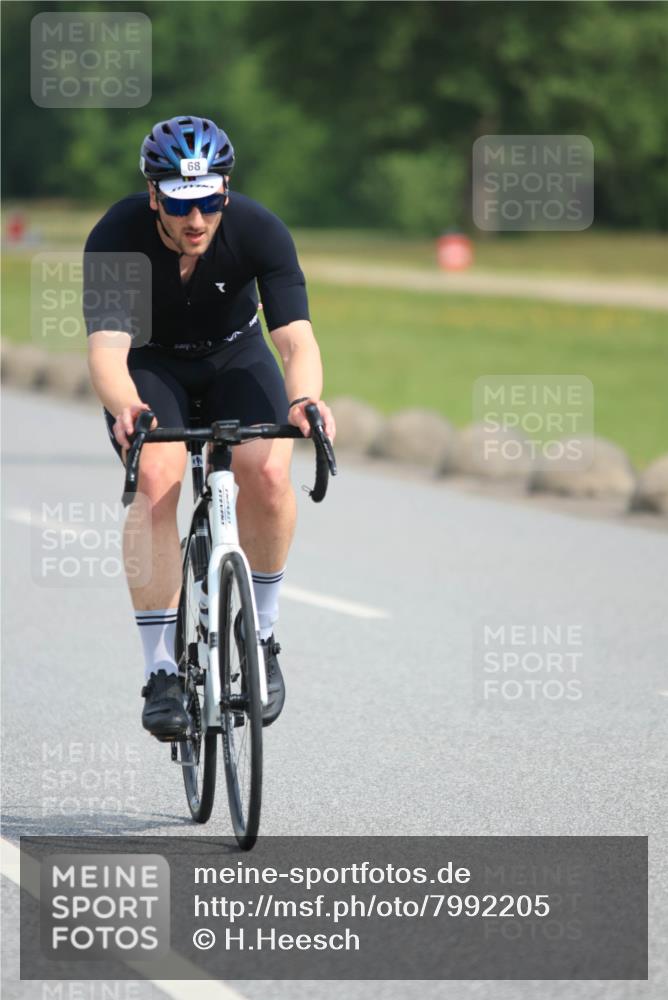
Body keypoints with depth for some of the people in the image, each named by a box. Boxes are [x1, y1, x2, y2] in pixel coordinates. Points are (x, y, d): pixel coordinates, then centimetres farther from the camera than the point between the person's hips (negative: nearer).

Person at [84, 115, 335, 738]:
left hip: (234, 354, 1)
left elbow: (297, 336, -36)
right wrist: (126, 407, -63)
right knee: (157, 477, -29)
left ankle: (260, 635, -3)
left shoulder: (259, 231, -28)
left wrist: (305, 400, -58)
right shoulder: (116, 237, -30)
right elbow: (106, 347, -40)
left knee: (267, 473, -27)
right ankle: (160, 673, -22)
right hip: (149, 363, -1)